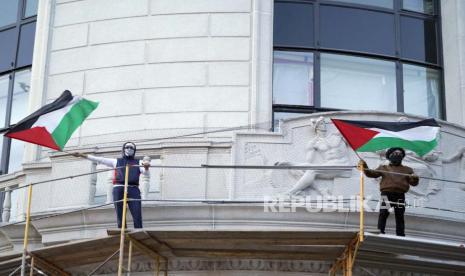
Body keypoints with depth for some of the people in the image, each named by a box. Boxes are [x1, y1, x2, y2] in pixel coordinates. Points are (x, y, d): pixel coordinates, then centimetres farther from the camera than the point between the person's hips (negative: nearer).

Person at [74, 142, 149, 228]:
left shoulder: (138, 162, 21)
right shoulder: (116, 161, 22)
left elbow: (145, 172, 3)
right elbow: (99, 159, 19)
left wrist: (146, 167, -22)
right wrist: (82, 155, 14)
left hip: (133, 190, -1)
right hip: (119, 189, 1)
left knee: (137, 217, -11)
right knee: (120, 217, -4)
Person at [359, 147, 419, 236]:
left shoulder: (407, 170, 21)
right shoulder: (383, 168, 20)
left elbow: (413, 183, 14)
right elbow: (372, 174, 9)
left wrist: (415, 178, -10)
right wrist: (364, 167, -9)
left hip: (400, 195, 1)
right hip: (386, 193, -1)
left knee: (400, 216, 0)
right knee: (383, 213, -14)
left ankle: (400, 235, 3)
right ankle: (380, 232, -14)